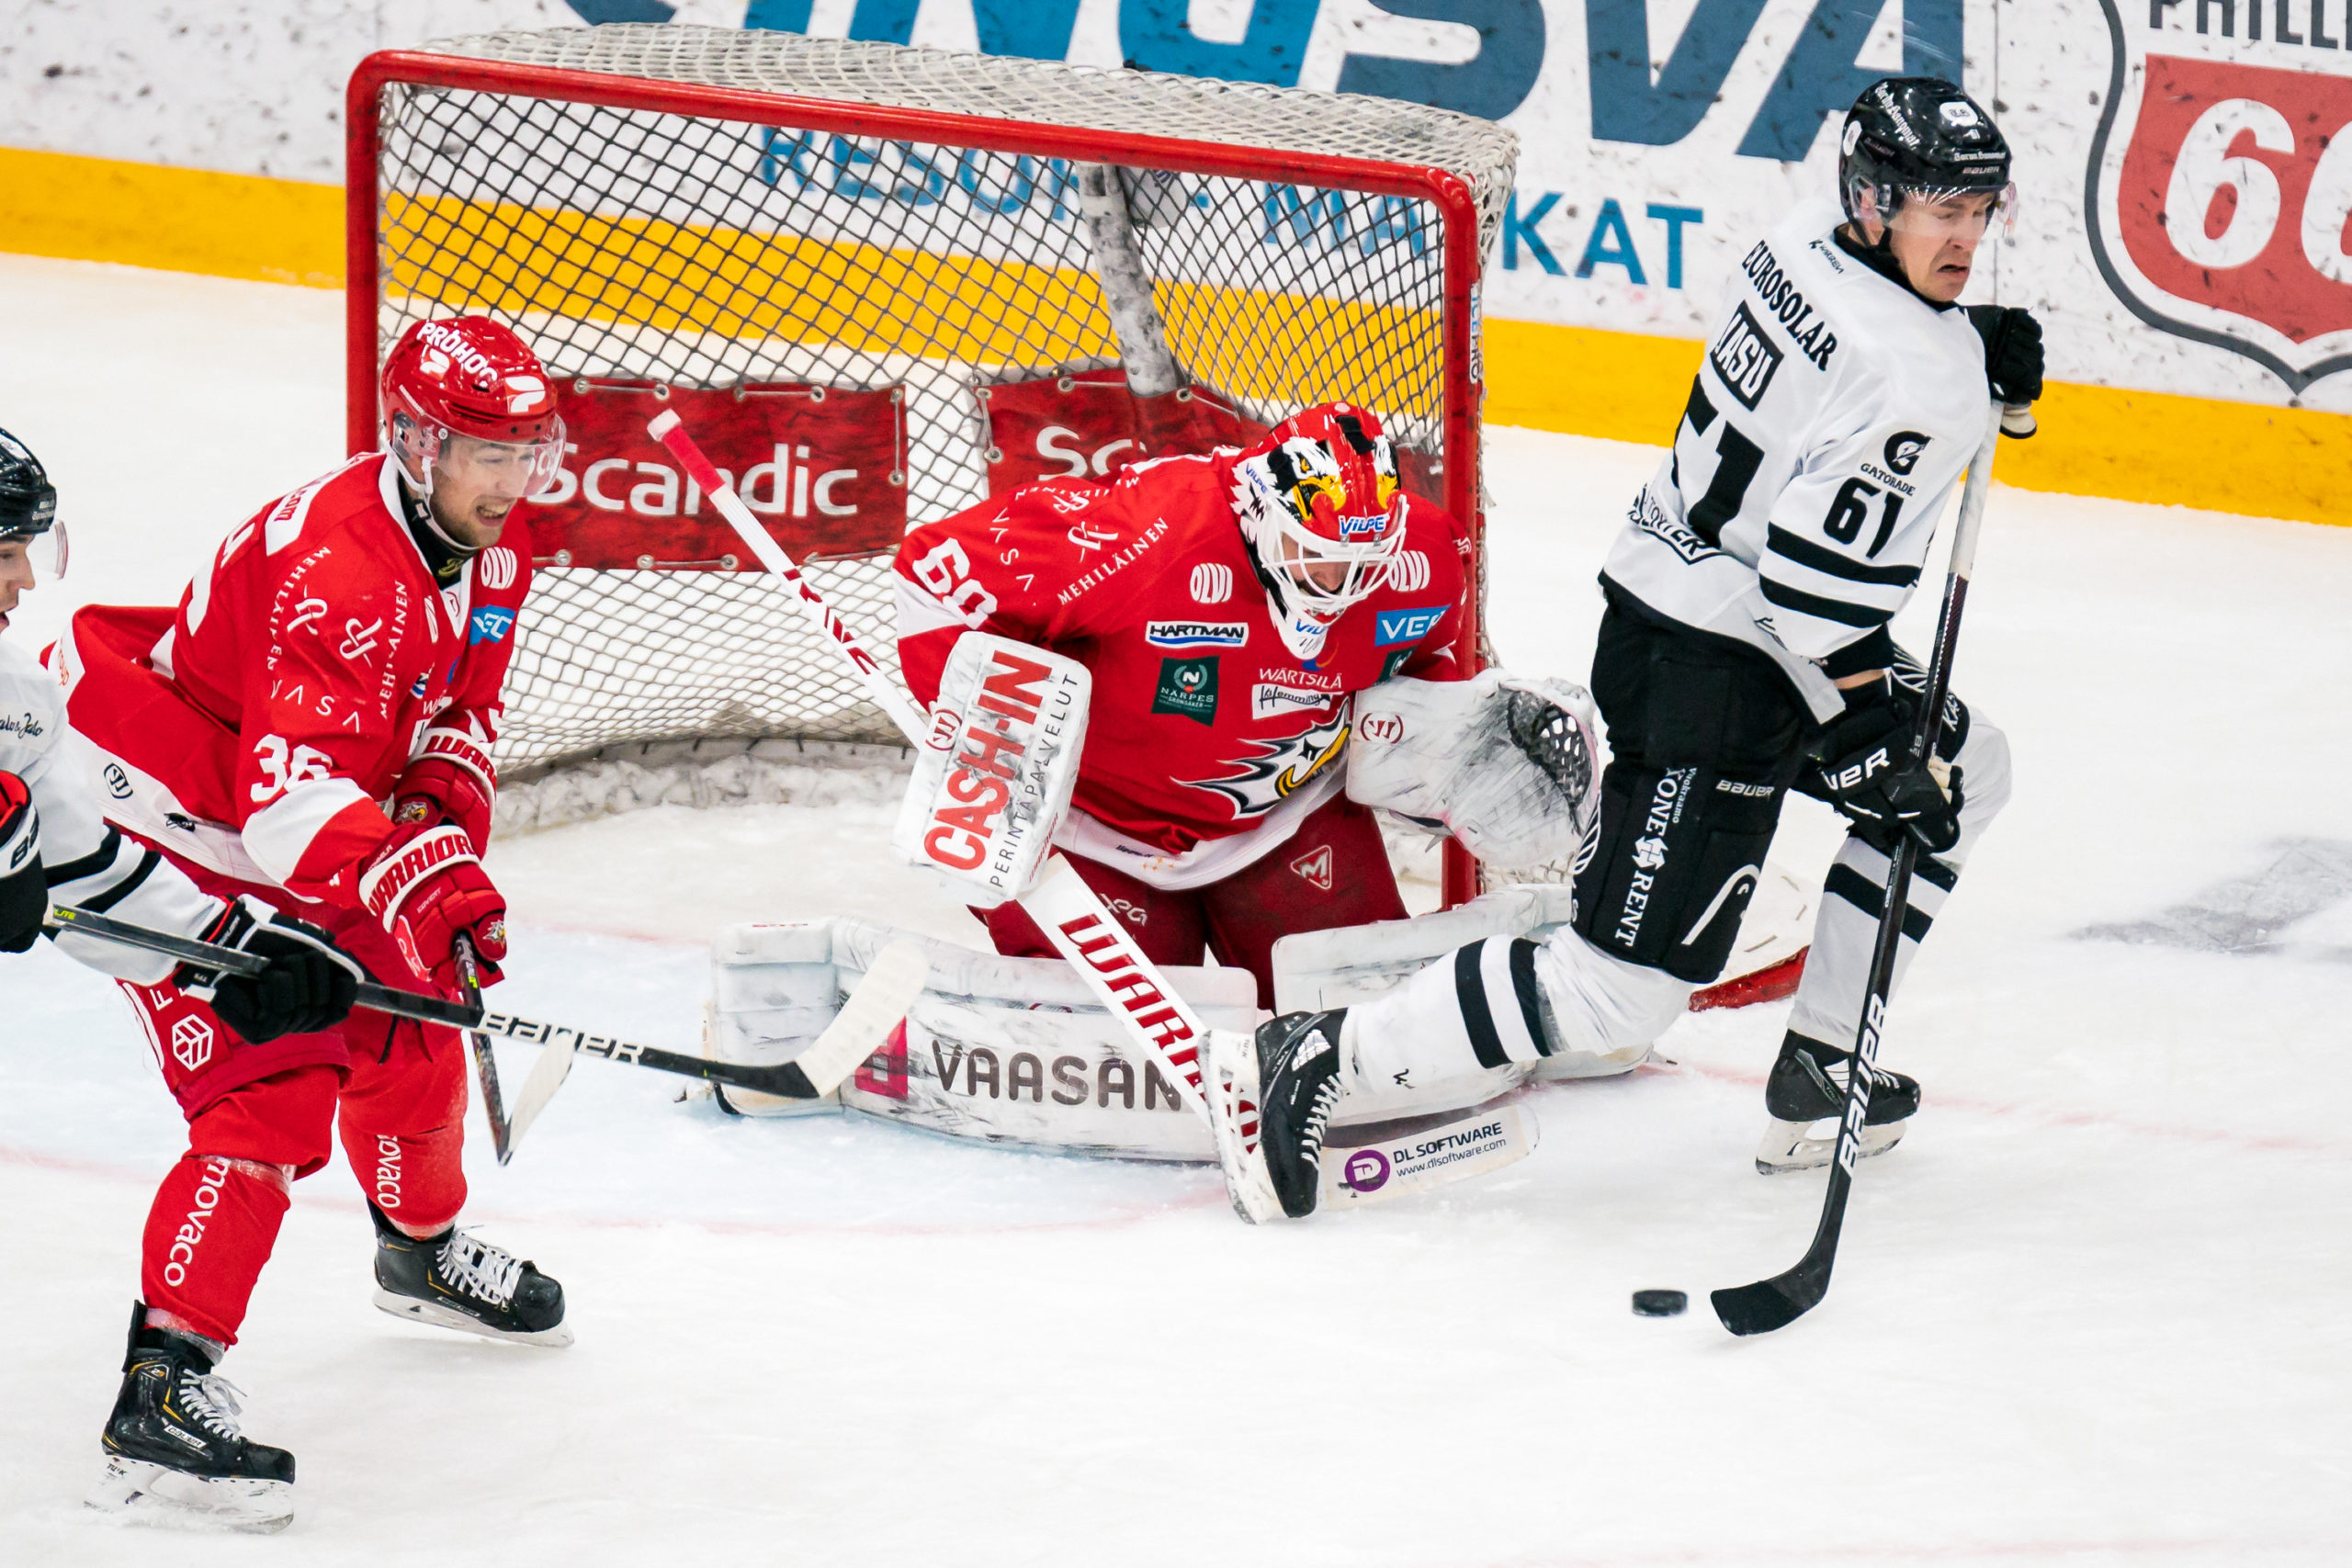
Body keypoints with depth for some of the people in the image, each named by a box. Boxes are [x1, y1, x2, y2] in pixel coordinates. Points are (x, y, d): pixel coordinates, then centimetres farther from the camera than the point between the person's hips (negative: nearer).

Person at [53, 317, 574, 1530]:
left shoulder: (489, 548, -1)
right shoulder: (336, 573, -33)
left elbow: (462, 705, 14)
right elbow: (287, 797, -42)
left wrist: (445, 804, -6)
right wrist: (418, 876, -53)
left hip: (298, 819, 10)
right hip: (163, 814, -10)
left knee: (407, 1019, 20)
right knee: (270, 1089, -20)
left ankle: (424, 1249, 49)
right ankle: (161, 1393, -26)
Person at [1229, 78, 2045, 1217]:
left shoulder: (1812, 237, 2)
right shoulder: (1922, 382, -24)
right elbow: (1817, 587, -26)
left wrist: (1978, 353, 11)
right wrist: (1876, 747, -16)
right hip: (1711, 677, -10)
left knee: (1967, 771, 25)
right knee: (1627, 987, -8)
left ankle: (1817, 1077, 25)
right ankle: (1330, 1056, -7)